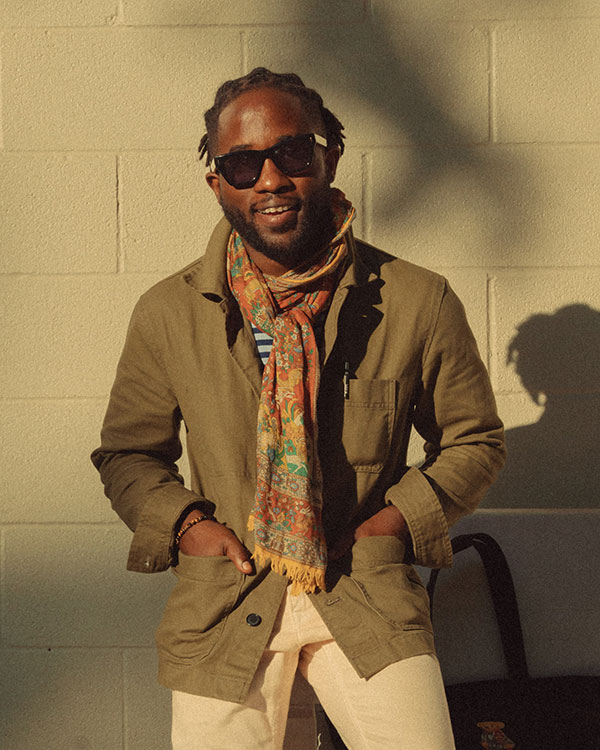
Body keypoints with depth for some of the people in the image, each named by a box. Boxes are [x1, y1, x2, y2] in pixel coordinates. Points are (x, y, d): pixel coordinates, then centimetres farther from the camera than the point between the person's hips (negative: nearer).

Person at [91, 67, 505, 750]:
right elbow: (127, 452, 14)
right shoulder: (166, 315, -1)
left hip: (367, 594, 0)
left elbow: (474, 440, 11)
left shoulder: (419, 303, -4)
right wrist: (182, 522, -4)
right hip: (222, 600, 1)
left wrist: (398, 519, -4)